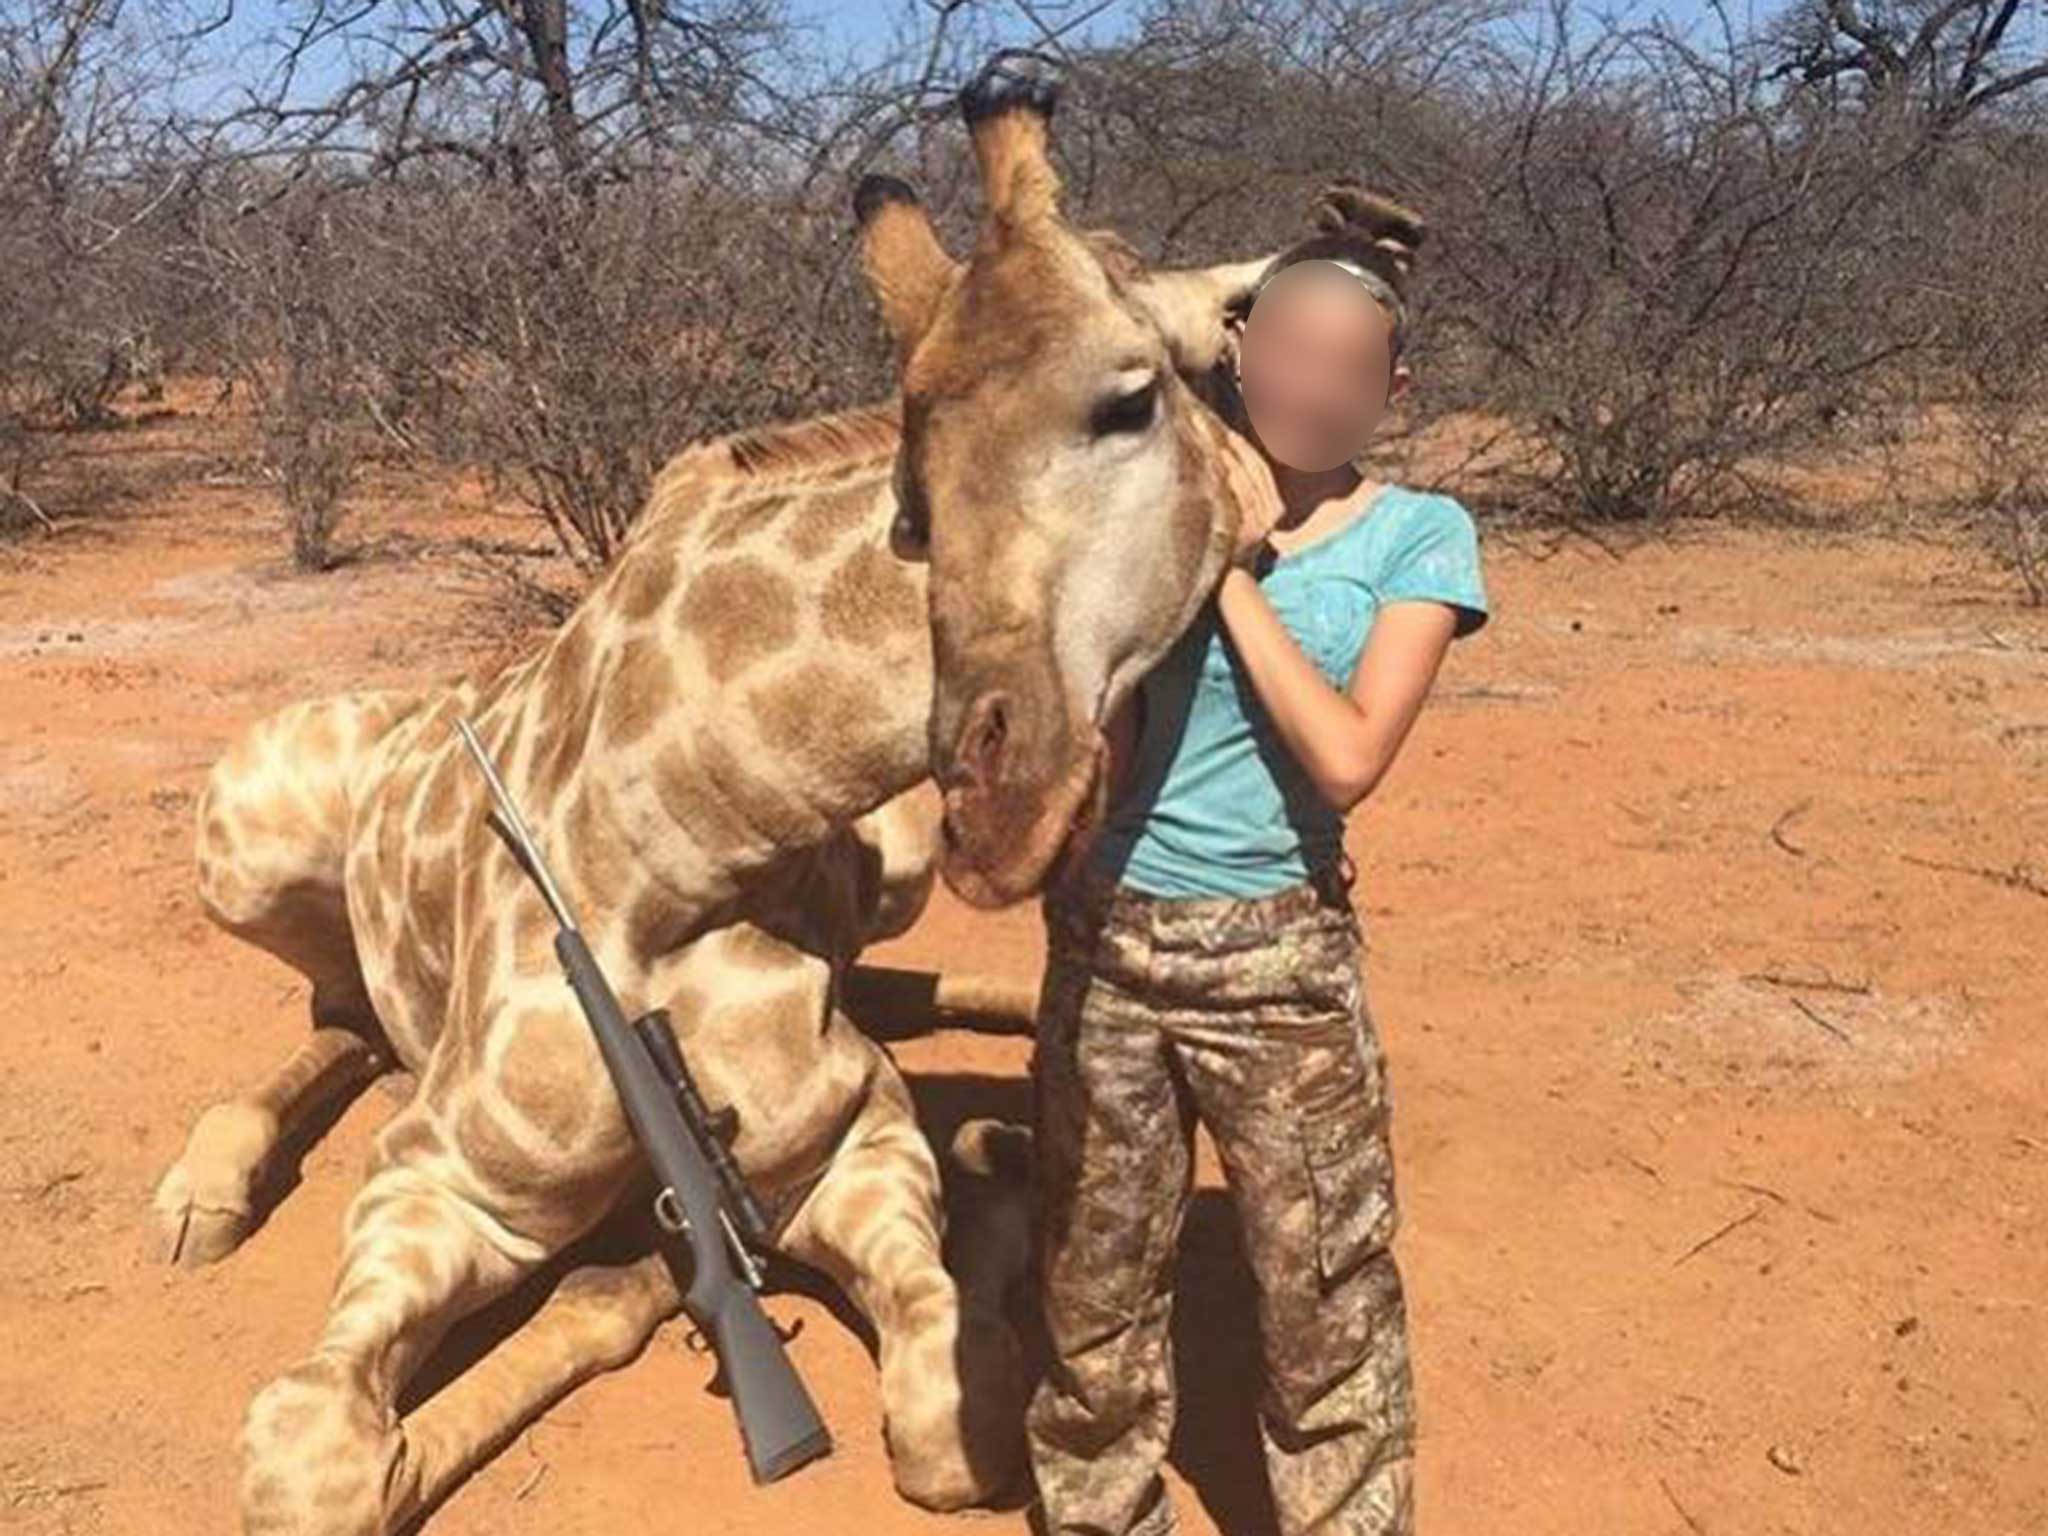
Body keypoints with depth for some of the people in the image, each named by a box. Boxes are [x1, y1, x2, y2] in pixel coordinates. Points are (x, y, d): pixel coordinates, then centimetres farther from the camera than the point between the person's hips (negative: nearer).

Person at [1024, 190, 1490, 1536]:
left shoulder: (1418, 538, -3)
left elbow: (1348, 758, -17)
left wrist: (1232, 575, -16)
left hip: (1279, 959, -2)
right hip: (1104, 938, 3)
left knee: (1327, 1300, 7)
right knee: (1096, 1284, 17)